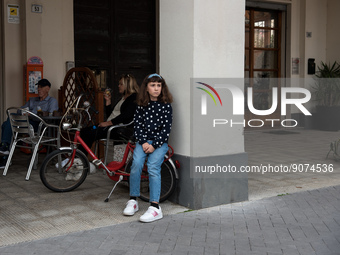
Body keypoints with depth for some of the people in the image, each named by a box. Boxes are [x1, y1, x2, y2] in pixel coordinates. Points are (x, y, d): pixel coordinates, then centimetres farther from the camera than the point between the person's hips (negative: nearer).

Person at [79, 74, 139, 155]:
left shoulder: (134, 98, -4)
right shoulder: (122, 98, 26)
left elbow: (126, 115, -18)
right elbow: (109, 114, 25)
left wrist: (108, 123, -19)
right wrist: (108, 100, 14)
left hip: (121, 129, -9)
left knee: (90, 134, -24)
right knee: (84, 131, -7)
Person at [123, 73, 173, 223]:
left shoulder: (166, 106, 1)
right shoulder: (141, 105, 8)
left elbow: (166, 129, -4)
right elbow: (138, 126, 6)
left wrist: (154, 145, -12)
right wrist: (143, 142, -9)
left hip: (160, 143, -2)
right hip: (143, 141, 2)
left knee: (153, 167, -25)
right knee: (136, 163, -24)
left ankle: (155, 206, -25)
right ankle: (133, 200, -8)